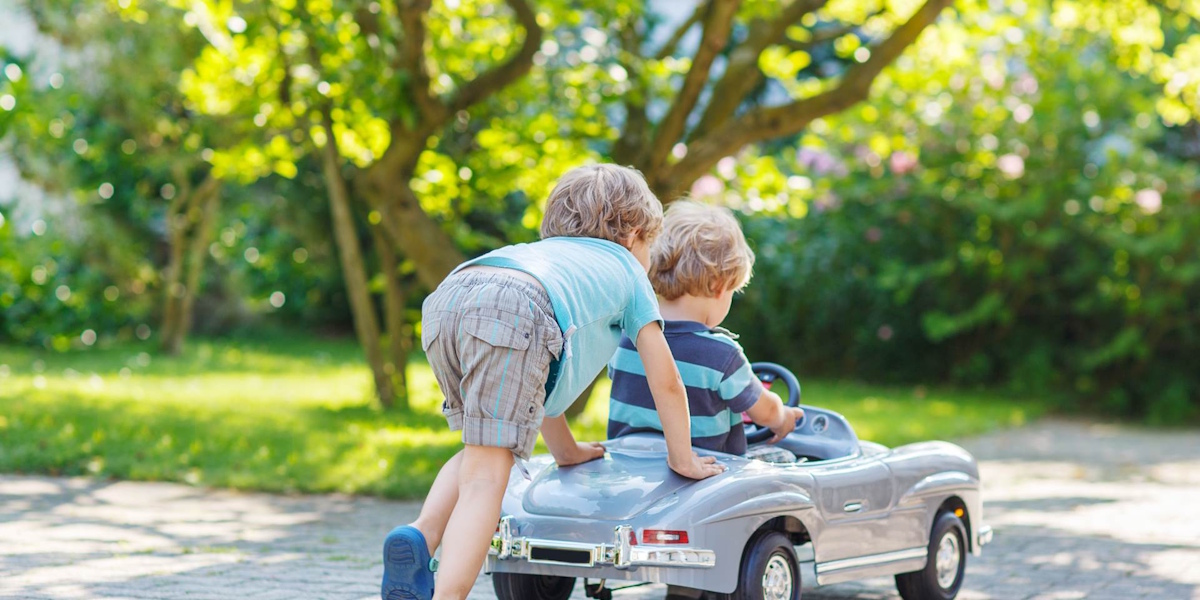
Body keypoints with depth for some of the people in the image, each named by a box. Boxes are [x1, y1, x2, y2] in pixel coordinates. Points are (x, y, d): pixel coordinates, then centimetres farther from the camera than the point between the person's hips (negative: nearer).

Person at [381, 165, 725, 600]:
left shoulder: (542, 251, 48)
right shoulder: (627, 269, 34)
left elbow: (537, 383, 54)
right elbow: (665, 383, 33)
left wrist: (568, 452, 64)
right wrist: (683, 460, 46)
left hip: (443, 300, 6)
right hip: (513, 312, -6)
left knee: (481, 449, 22)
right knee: (487, 474, -7)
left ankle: (421, 536, -2)